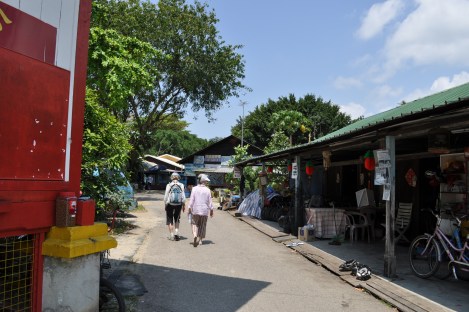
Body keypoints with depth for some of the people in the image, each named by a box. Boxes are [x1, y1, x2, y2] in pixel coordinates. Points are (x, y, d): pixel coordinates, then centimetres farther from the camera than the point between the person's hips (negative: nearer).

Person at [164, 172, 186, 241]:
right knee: (177, 219, 21)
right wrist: (183, 205, 5)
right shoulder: (181, 185, -4)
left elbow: (166, 196, -6)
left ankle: (171, 235, 9)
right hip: (178, 205, 2)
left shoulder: (169, 185, -8)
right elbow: (183, 197, -5)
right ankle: (176, 232, 8)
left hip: (170, 204, -2)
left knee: (170, 220, 11)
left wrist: (165, 205, 5)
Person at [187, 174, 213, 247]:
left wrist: (189, 209, 2)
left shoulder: (194, 189, -6)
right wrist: (211, 211, 8)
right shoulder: (207, 190, -6)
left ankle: (195, 235, -10)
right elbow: (210, 202, -2)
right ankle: (200, 240, 18)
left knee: (194, 223, 14)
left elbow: (191, 200, -6)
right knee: (202, 226, 13)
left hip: (195, 210, 0)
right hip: (204, 210, 0)